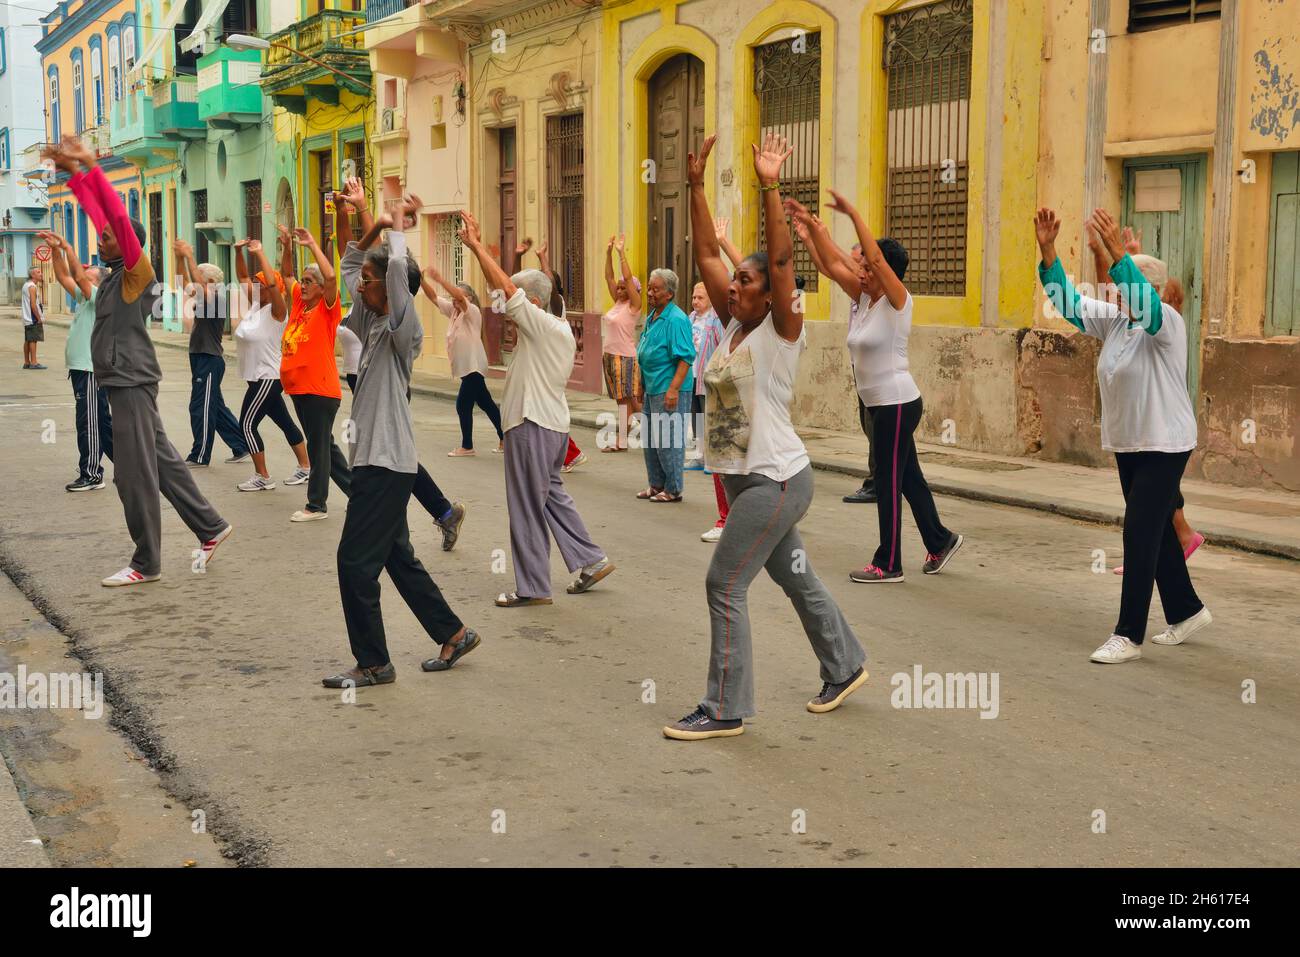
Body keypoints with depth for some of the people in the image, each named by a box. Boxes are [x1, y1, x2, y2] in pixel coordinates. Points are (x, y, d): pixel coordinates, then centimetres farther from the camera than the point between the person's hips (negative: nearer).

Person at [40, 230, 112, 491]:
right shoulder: (83, 296, 16)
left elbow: (79, 276, -22)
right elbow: (63, 276, 16)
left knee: (89, 423, -7)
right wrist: (56, 250, 5)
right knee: (101, 422, 13)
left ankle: (91, 475, -3)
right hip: (80, 368, 10)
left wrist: (67, 247, -18)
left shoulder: (100, 297, -10)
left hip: (92, 371, -10)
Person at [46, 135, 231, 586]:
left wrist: (91, 166, -22)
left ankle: (146, 563, 3)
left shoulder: (137, 271, -12)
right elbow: (100, 214, 18)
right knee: (161, 461, 15)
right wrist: (73, 173, 17)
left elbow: (120, 217, -22)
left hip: (133, 383, -9)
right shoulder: (114, 273, 10)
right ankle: (210, 527, 23)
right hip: (121, 382, 9)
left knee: (135, 473, -5)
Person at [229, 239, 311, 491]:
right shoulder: (254, 305, 7)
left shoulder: (276, 311, -15)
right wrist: (239, 251, -1)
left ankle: (262, 477, -2)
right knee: (285, 422, 14)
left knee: (247, 425, -8)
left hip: (267, 378, -9)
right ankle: (305, 468, 22)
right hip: (259, 377, 9)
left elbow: (272, 283, -32)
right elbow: (242, 277, 12)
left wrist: (259, 253, -29)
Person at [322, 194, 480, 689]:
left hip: (388, 462, -9)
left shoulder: (403, 330, -12)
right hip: (374, 459, 9)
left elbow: (399, 268, -28)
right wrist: (376, 226, 8)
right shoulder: (371, 323, 12)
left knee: (356, 560, -7)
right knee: (397, 557, 15)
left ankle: (373, 663, 3)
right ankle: (454, 634, 25)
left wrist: (396, 227, -12)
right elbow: (348, 264, 21)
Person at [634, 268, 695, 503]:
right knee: (649, 438, 15)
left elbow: (685, 358, -20)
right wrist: (642, 387, 24)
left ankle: (673, 490, 5)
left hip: (669, 390, -10)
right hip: (652, 390, 10)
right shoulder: (651, 317, 14)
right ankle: (657, 485, 26)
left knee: (668, 440, -5)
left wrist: (673, 389, -26)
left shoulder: (676, 320, -14)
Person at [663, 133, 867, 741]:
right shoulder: (732, 325, 6)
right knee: (794, 578, 21)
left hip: (776, 480, -9)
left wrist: (770, 188, -32)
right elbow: (706, 252, 5)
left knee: (724, 586, -9)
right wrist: (696, 185, -2)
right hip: (745, 478, 9)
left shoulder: (782, 332, -13)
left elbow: (781, 259, -26)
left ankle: (725, 710, 0)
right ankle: (845, 668, 38)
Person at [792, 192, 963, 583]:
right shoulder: (864, 299, 8)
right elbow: (834, 263, 10)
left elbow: (877, 258, -27)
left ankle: (888, 564, 6)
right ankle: (940, 542, 31)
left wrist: (853, 214, -28)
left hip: (897, 403, -9)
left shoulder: (898, 301, -13)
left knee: (888, 482, -3)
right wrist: (812, 226, 2)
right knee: (906, 478, 17)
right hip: (879, 404, 9)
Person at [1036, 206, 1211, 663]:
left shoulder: (1167, 321, -16)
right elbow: (1068, 301, -2)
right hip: (1126, 443, 8)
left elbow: (1144, 303, -38)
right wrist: (1047, 252, -15)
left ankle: (1128, 635, -5)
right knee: (1156, 531, 17)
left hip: (1164, 445, -8)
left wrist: (1117, 251, -49)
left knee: (1140, 533, -10)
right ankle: (1186, 611, 34)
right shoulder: (1114, 319, 4)